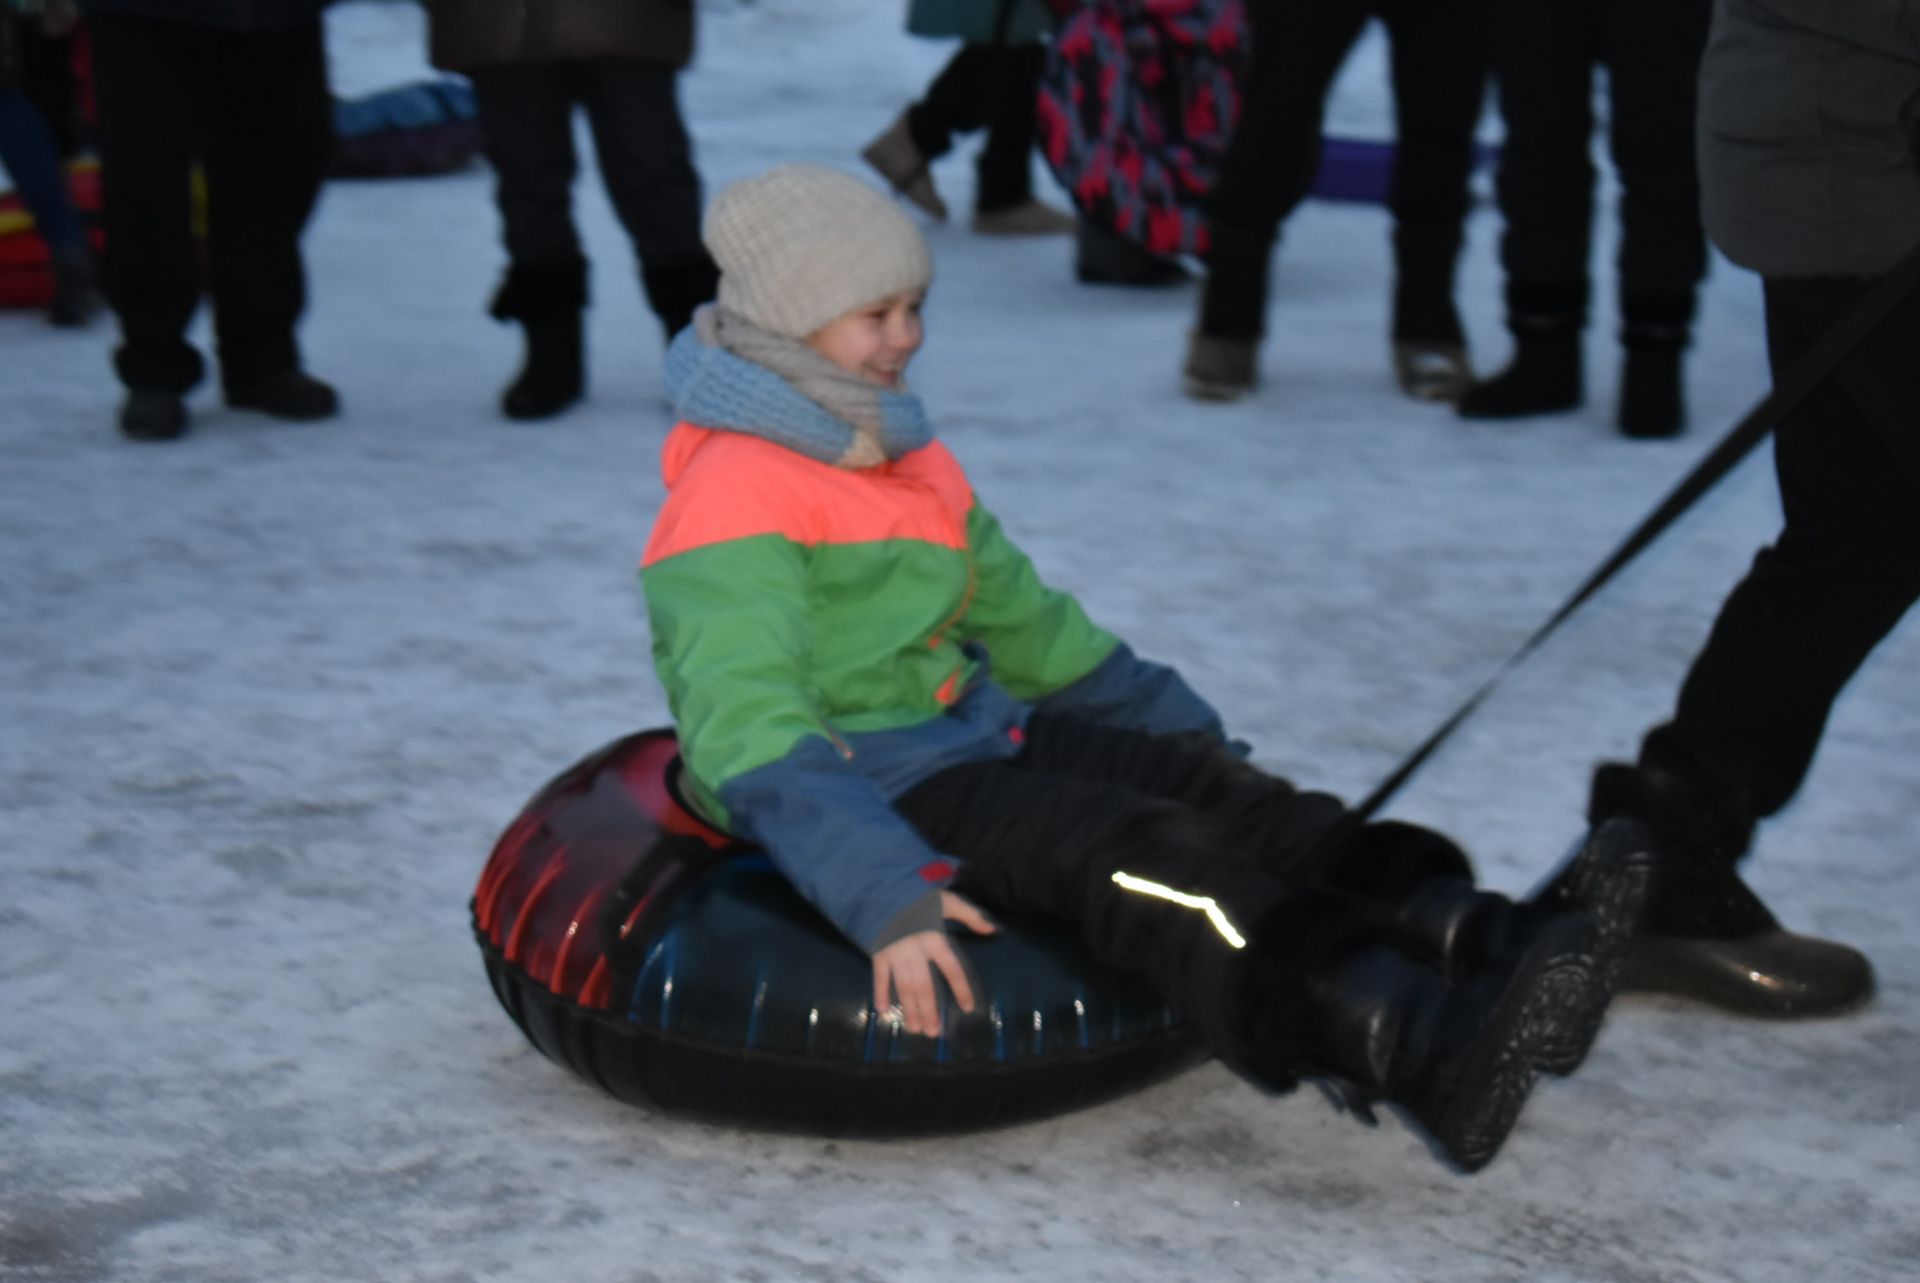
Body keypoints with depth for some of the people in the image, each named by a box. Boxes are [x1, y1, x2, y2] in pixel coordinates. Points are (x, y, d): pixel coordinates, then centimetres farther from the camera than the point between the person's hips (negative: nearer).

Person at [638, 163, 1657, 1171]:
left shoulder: (908, 462, 17)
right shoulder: (735, 496, -14)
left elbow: (1025, 620, 29)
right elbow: (751, 735, -24)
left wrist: (1181, 723, 30)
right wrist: (883, 896, -36)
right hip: (858, 783, -9)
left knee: (1226, 797, -15)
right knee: (1138, 857, -30)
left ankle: (1485, 945, -36)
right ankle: (1427, 1053, -50)